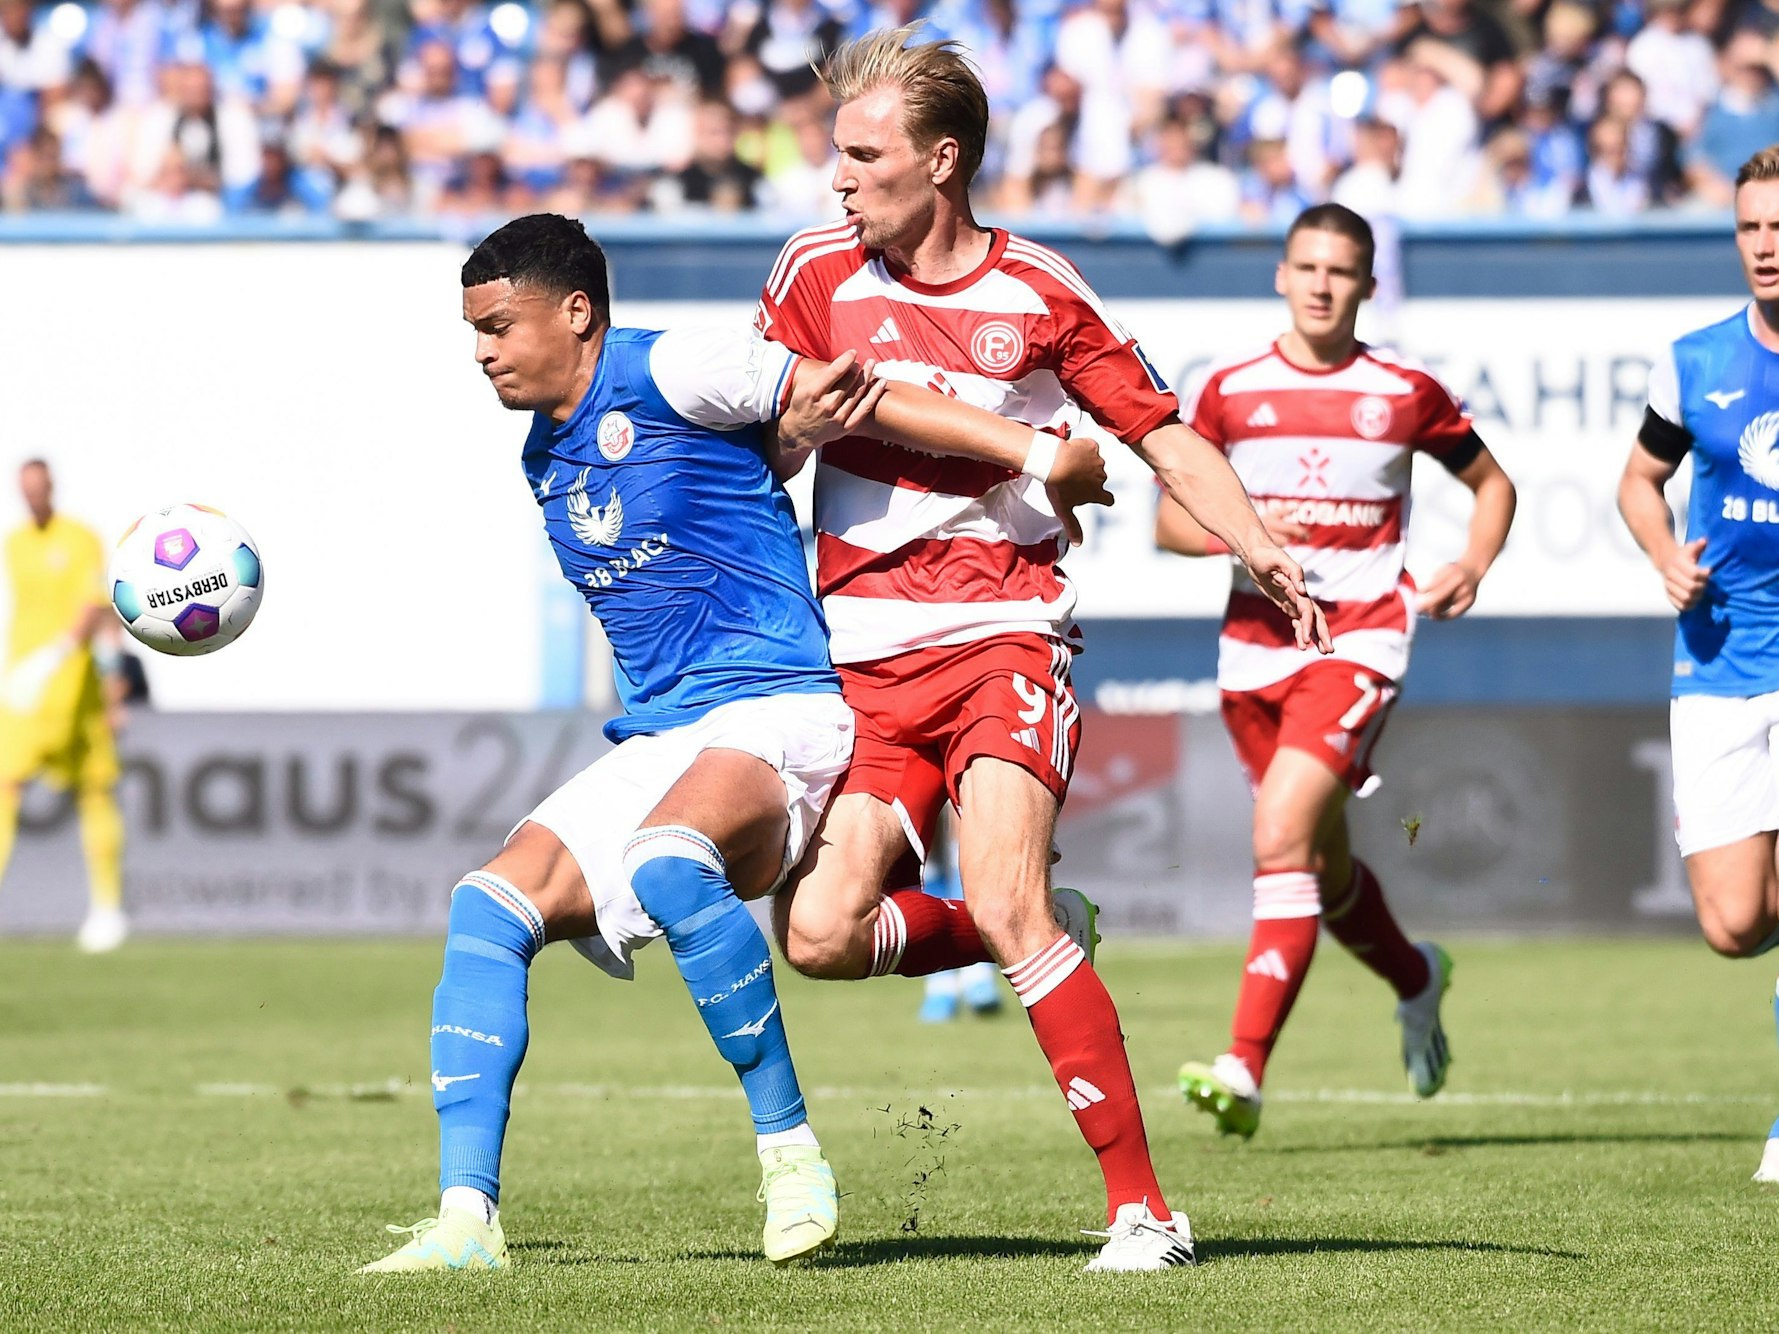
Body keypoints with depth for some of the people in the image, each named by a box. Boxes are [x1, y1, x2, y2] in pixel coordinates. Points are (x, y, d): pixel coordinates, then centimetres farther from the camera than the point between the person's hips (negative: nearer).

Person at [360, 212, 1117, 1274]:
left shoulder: (672, 371, -5)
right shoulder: (545, 458, 18)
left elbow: (861, 396, -5)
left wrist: (1039, 450, -13)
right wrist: (783, 439, -4)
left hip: (775, 710, -8)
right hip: (655, 740, 8)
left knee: (666, 861, -37)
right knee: (490, 905, -10)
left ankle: (792, 1152, -25)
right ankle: (466, 1219, -14)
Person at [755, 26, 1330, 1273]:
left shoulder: (1037, 291, 1)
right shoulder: (818, 272, 6)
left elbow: (1164, 434, 7)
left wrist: (1264, 548, -6)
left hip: (1003, 632, -3)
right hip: (864, 656, 4)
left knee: (1005, 904, -24)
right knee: (819, 932, -13)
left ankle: (1144, 1206, -18)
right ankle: (1045, 934, 16)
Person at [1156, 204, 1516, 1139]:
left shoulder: (1406, 393, 2)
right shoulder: (1231, 391, 6)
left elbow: (1492, 483, 17)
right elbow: (1168, 520, 8)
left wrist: (1472, 565, -2)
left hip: (1359, 636, -4)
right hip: (1255, 641, 4)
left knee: (1282, 840, -21)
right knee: (1323, 862, 15)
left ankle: (1245, 1070, -25)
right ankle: (1416, 980, 46)